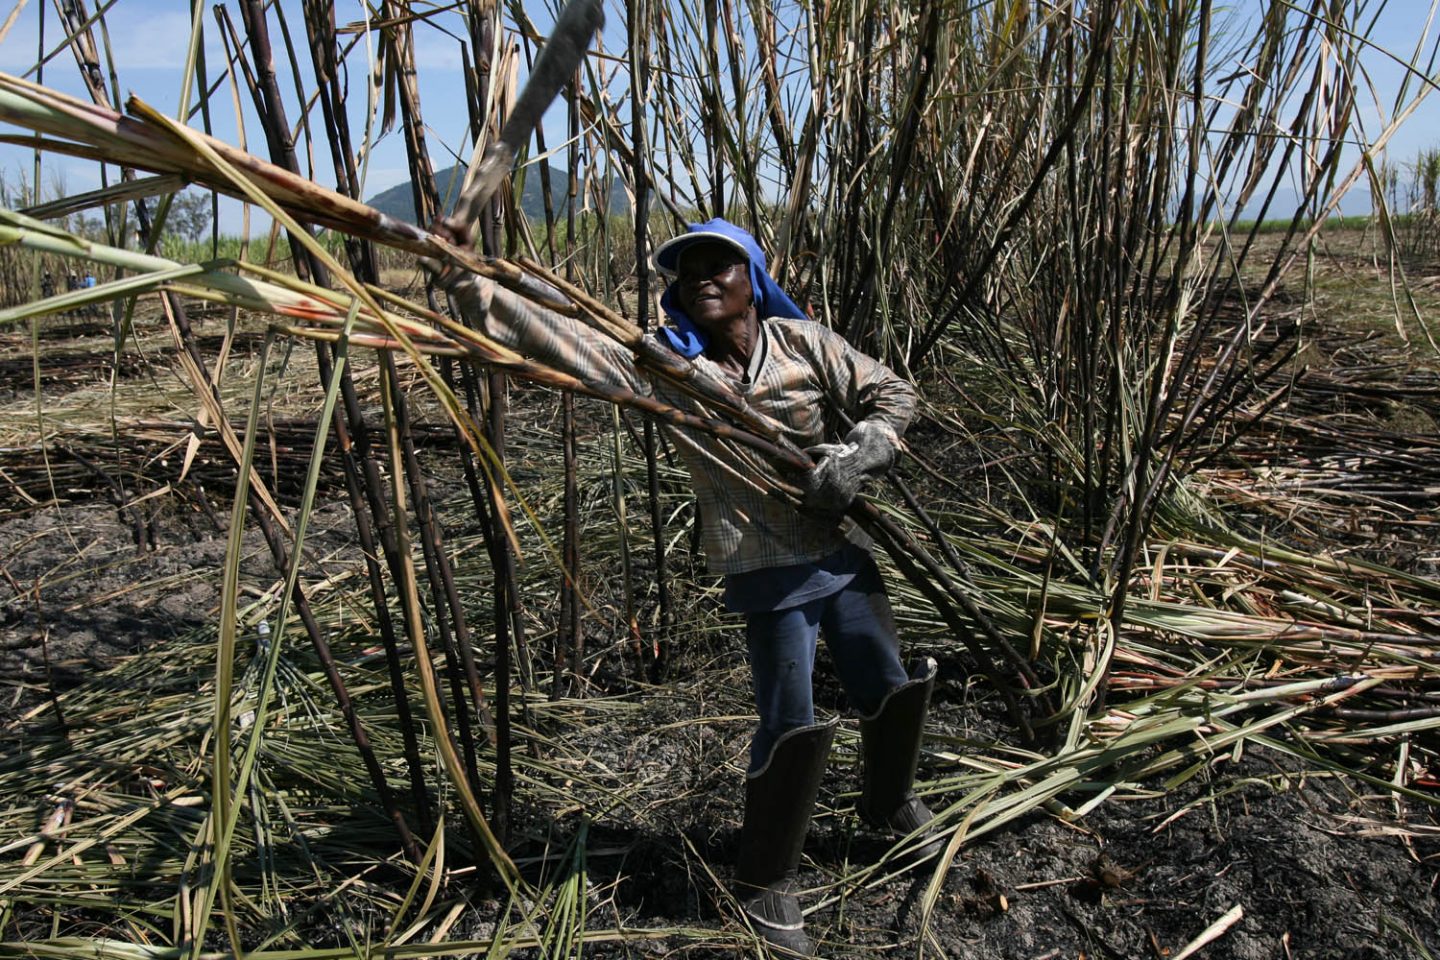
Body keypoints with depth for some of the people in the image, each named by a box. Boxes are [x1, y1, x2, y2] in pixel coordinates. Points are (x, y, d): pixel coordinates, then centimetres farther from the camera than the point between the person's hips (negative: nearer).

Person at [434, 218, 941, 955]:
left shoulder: (802, 342, -2)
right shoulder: (666, 367, -8)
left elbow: (891, 395, 3)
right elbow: (559, 338, -15)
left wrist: (855, 460, -15)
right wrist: (466, 282, -23)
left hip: (844, 553, 4)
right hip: (769, 574, -4)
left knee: (890, 688, 17)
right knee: (791, 727, -1)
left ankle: (890, 802, 49)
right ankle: (764, 881, 23)